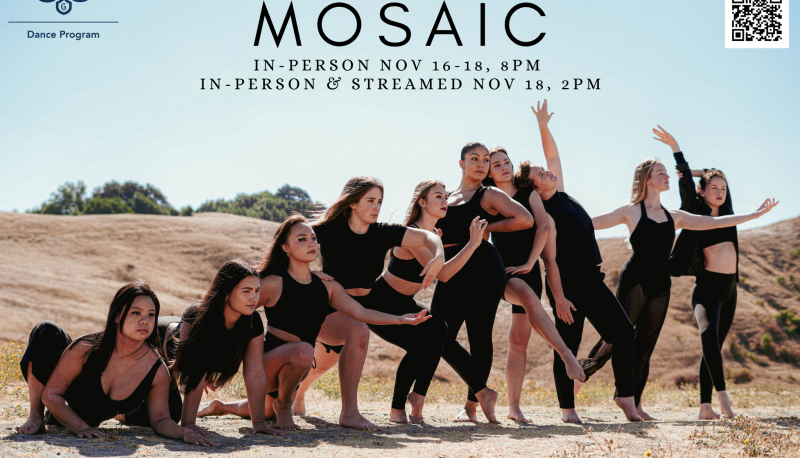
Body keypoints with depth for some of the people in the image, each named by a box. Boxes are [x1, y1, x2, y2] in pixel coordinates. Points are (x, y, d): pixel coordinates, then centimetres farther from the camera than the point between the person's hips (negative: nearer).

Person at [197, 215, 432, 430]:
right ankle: (283, 405, -10)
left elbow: (361, 313, -4)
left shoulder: (327, 286, 3)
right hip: (264, 362, -7)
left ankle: (222, 407, 56)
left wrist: (401, 319, -16)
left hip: (291, 367, 7)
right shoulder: (274, 283, -14)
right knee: (303, 351, -37)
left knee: (266, 413, 27)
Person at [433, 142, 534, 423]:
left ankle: (471, 405, 6)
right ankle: (482, 392, 4)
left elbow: (526, 220, -7)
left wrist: (488, 227, -2)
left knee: (479, 337, -4)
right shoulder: (445, 198, 21)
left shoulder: (489, 195, 6)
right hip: (451, 273, 5)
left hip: (482, 266, -5)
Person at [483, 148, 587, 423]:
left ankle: (513, 406, -2)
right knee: (529, 297, -36)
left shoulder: (528, 194, 11)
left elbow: (544, 226, 0)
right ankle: (566, 355, -41)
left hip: (527, 272, 2)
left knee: (519, 340, -4)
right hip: (501, 271, -2)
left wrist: (529, 263, -8)